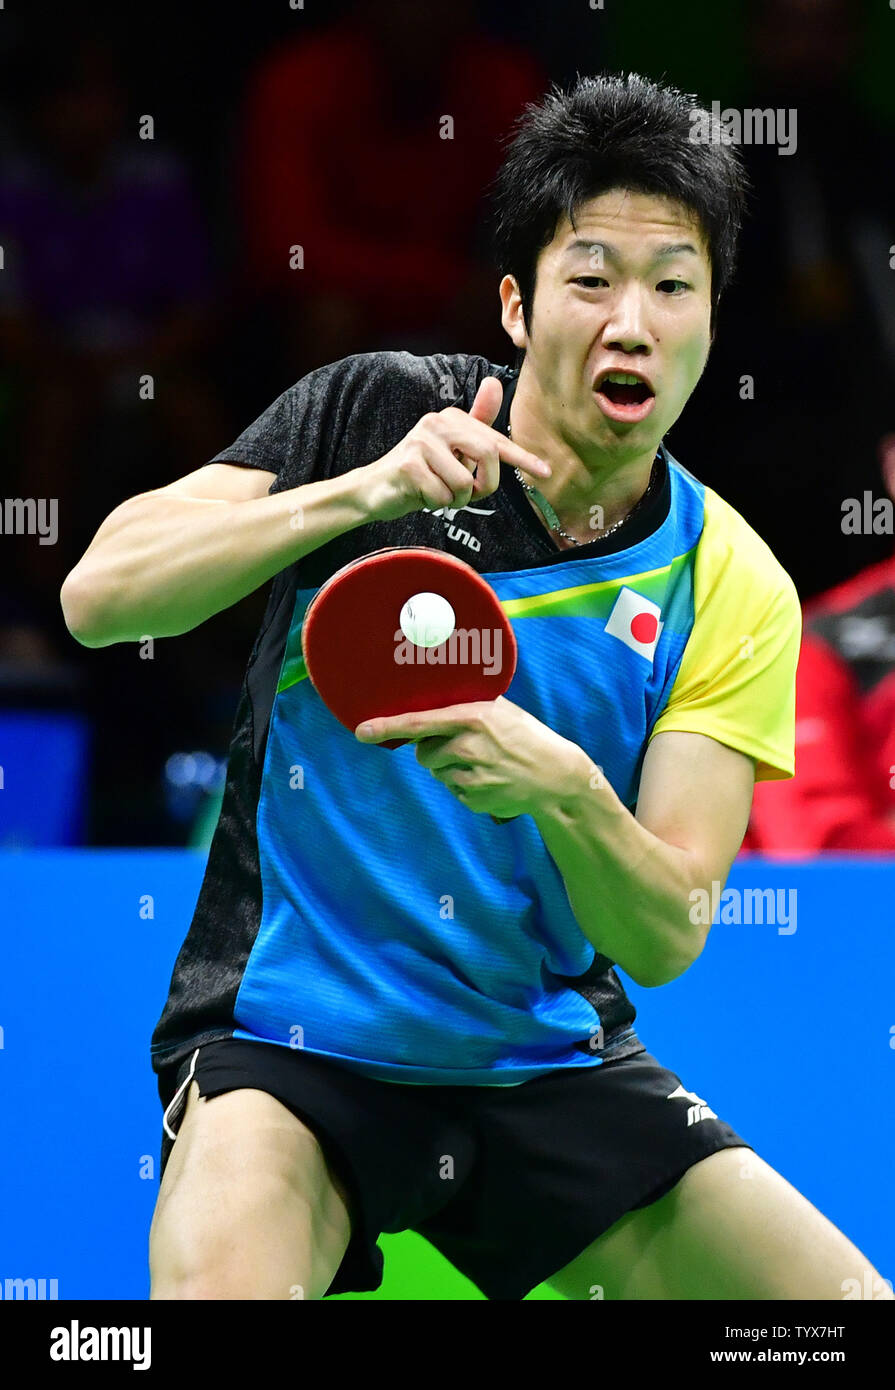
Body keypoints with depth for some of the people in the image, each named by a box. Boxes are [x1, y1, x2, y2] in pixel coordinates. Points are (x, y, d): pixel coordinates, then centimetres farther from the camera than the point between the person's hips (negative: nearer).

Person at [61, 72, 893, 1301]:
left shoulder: (731, 591, -3)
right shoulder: (378, 413, -6)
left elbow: (663, 937, -10)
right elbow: (99, 596, -15)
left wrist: (562, 790, -31)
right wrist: (361, 492, -27)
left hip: (549, 1058, 4)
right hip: (290, 1045, -4)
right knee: (216, 1283, -32)